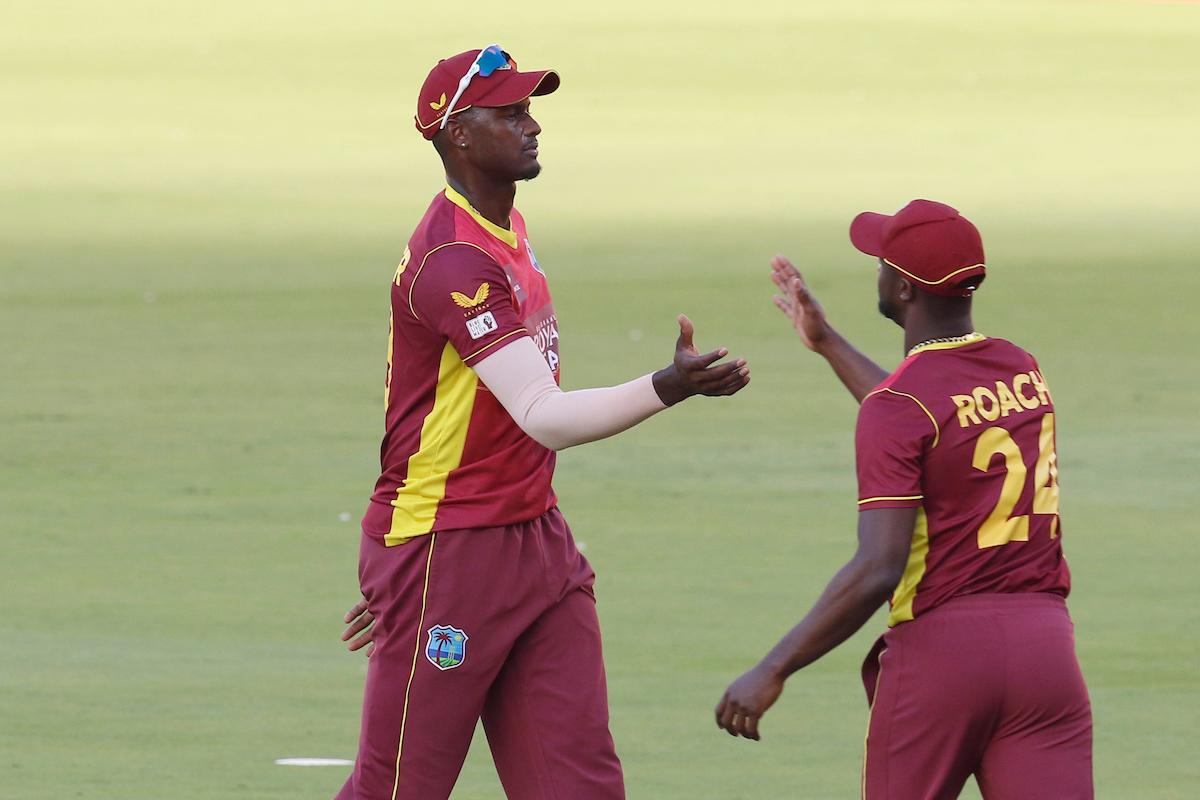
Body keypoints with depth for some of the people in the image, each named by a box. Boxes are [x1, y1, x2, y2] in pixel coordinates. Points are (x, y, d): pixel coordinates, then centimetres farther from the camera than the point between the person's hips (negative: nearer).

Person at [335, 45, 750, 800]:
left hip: (538, 540, 9)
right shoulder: (453, 261, -21)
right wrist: (668, 389, -45)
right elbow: (545, 418, -31)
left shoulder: (509, 228, 11)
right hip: (445, 558, -9)